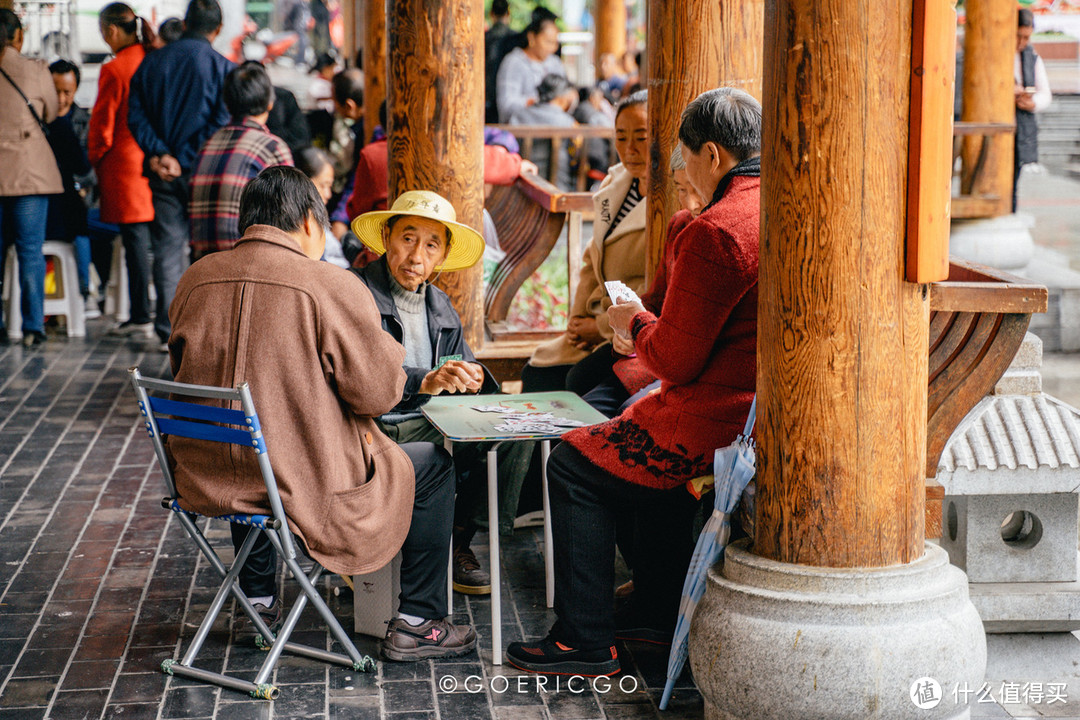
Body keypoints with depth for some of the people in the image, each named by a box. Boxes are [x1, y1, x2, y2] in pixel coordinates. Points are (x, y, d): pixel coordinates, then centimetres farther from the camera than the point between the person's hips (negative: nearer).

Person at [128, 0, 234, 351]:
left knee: (167, 248, 6)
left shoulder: (151, 62, 7)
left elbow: (135, 114, 1)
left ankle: (169, 330, 4)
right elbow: (222, 122, -13)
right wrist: (191, 161, -12)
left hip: (163, 172, 3)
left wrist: (158, 155, -5)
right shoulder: (222, 67, -5)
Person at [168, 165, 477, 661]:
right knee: (432, 464, 16)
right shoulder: (332, 286, -15)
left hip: (205, 483, 6)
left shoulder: (195, 279, 2)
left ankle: (259, 601, 46)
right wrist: (388, 352, 10)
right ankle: (416, 626, 20)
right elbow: (378, 393, -12)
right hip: (306, 485, -6)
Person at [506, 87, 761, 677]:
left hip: (724, 420, -10)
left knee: (574, 463, 2)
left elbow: (676, 360, -17)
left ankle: (585, 641, 7)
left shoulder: (715, 232, -21)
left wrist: (635, 324, 3)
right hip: (779, 409, 10)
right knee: (643, 436, 32)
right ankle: (657, 610, 35)